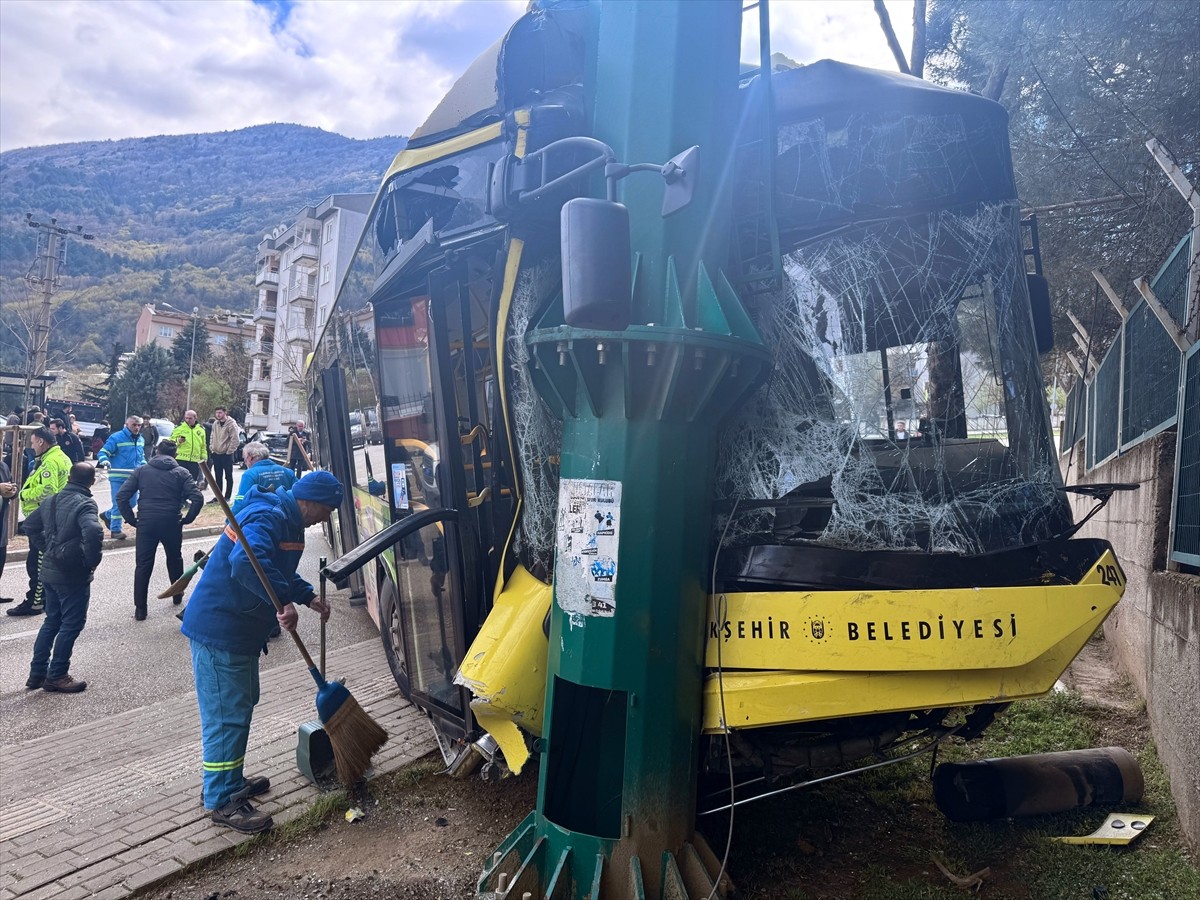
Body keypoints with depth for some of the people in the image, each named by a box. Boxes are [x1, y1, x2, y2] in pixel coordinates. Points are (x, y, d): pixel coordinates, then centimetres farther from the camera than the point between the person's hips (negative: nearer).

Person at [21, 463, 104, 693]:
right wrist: (92, 560, -20)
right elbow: (93, 532, -34)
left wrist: (45, 548, 19)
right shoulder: (85, 504, -18)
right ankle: (57, 676, 9)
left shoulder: (51, 501, 8)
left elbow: (30, 524, 20)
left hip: (49, 570, 8)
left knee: (51, 621, 20)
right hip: (73, 574, -8)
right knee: (71, 624, 3)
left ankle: (37, 673, 24)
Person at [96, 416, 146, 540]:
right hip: (118, 477, -7)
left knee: (132, 502, 11)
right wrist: (104, 461, -33)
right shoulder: (116, 438, -11)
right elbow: (102, 452, -12)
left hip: (133, 478, 7)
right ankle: (115, 529, 9)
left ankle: (107, 515, 34)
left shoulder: (141, 440, 11)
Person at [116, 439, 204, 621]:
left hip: (146, 522, 0)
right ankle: (178, 594, 38)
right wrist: (187, 518, 1)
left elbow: (121, 496, -1)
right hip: (171, 523, 0)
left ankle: (140, 608, 6)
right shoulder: (181, 472, 3)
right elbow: (198, 498, -10)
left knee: (143, 565, 6)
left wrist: (131, 519, 5)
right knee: (175, 559, 23)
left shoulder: (141, 471, 6)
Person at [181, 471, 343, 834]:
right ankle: (222, 801, 8)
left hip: (239, 629, 11)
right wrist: (285, 600, -40)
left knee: (241, 705, 21)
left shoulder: (286, 519, 12)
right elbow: (247, 562, -41)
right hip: (219, 630, -11)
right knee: (227, 715, -3)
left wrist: (309, 597, 15)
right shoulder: (268, 517, -23)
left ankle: (232, 780, 37)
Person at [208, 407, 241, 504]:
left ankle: (227, 497, 6)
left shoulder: (231, 424, -11)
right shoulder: (215, 424, 9)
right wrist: (212, 448, 9)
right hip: (216, 454, 7)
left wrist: (229, 451, -14)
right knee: (218, 477, 12)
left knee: (228, 477, 1)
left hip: (227, 455, -7)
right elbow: (212, 437, 19)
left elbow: (235, 440, -14)